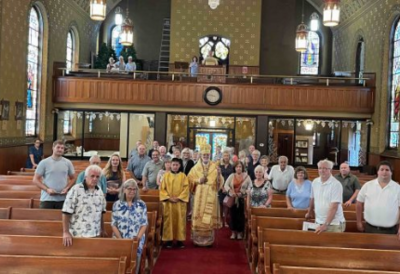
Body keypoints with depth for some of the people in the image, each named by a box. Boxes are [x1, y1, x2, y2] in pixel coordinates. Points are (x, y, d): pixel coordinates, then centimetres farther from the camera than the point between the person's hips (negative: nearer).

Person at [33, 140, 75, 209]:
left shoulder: (68, 163, 5)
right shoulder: (44, 163, -2)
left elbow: (72, 178, 14)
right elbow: (36, 179, -1)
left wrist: (67, 188, -4)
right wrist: (47, 189, -14)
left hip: (63, 199, 2)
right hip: (47, 198, -2)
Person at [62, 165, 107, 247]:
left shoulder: (100, 192, 8)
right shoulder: (76, 190, -12)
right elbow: (66, 212, -13)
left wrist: (103, 230, 20)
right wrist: (65, 232, -16)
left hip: (95, 234, 6)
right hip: (78, 235, -6)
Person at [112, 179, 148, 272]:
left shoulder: (141, 205, 3)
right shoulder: (117, 204, 2)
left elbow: (144, 224, 1)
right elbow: (113, 224, 0)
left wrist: (138, 238, -11)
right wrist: (120, 239, -10)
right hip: (120, 240, 0)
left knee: (135, 264, 1)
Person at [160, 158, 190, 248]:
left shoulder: (183, 176, 4)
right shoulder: (166, 175, 5)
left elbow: (186, 189, -2)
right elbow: (162, 188, 1)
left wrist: (178, 198, -12)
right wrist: (168, 197, -11)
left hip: (180, 203, 0)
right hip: (168, 202, 0)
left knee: (180, 221, 2)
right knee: (168, 221, 1)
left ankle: (180, 240, 9)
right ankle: (168, 239, 8)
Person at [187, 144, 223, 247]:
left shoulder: (214, 167, 5)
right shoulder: (196, 167, 6)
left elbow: (220, 182, 4)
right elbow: (189, 179, 5)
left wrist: (219, 176, -17)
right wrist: (198, 180, -11)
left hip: (211, 195, 0)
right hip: (199, 195, 0)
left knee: (209, 217, 0)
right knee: (198, 216, 0)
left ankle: (208, 239, 10)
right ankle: (198, 238, 10)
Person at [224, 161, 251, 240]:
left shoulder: (246, 176, 2)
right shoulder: (231, 176, 7)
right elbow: (226, 185, -1)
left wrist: (242, 193, -14)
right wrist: (230, 191, -19)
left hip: (242, 199, -1)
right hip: (232, 199, 1)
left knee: (240, 215, 1)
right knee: (233, 215, 3)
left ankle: (240, 232, 13)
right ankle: (233, 232, 14)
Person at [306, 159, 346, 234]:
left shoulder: (336, 184, -14)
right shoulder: (315, 182, 3)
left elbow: (334, 207, -19)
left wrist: (326, 225, -25)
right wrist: (309, 212, 30)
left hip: (334, 224, -5)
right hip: (318, 222, 5)